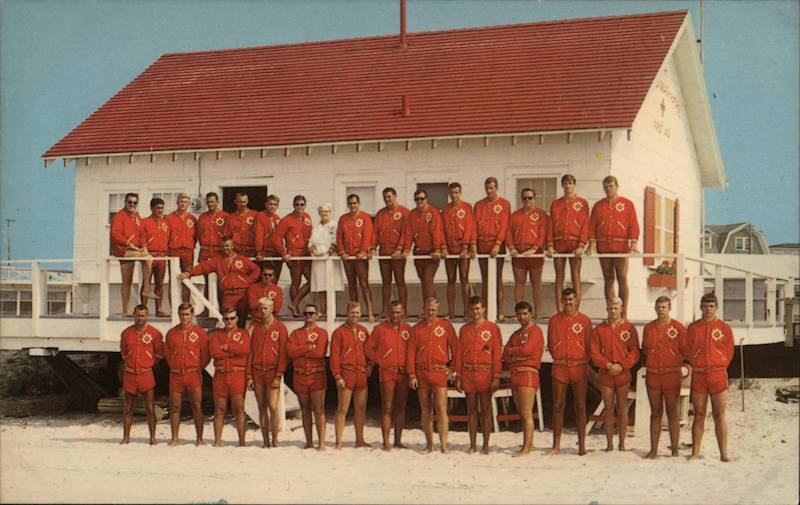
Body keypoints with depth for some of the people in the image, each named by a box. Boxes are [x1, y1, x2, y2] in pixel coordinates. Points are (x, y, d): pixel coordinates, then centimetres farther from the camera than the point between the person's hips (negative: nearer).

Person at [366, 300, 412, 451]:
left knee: (401, 407, 8)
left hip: (404, 373, 3)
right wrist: (379, 362, 0)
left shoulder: (408, 329, 7)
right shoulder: (380, 329, -1)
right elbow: (369, 348, 5)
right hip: (387, 372, -3)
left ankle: (398, 440, 15)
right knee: (387, 408, -4)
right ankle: (386, 442, -4)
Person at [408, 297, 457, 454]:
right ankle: (429, 445, 16)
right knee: (425, 410, 8)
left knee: (441, 409, -9)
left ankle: (444, 445, -8)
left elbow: (455, 347, 7)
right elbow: (411, 353, 4)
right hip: (421, 374, 2)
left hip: (439, 372, -2)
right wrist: (412, 375, -2)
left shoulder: (445, 326, 3)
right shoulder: (416, 329, 7)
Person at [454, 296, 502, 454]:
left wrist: (496, 377, -9)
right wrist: (458, 376, 4)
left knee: (486, 410, 1)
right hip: (468, 374, 3)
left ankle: (486, 445, 6)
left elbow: (497, 353, -3)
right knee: (471, 409, 7)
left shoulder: (492, 328, 0)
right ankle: (472, 445, 11)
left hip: (485, 374, -3)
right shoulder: (464, 329, 10)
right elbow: (459, 353, 10)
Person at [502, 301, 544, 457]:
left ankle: (526, 447, -16)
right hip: (515, 374, 8)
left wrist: (511, 351, 2)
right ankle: (528, 444, 14)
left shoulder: (535, 331, -2)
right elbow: (505, 356, 13)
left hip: (528, 373, -8)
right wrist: (517, 357, -7)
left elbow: (527, 350, -16)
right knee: (521, 413, 9)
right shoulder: (516, 334, 22)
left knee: (526, 413, -12)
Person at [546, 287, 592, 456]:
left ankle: (582, 445, 8)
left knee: (580, 407, 2)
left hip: (579, 367, -1)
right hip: (559, 367, 1)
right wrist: (559, 357, 3)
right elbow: (551, 344, 12)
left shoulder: (584, 320, 3)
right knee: (558, 406, 2)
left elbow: (589, 345, 4)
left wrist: (582, 362, 0)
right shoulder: (554, 320, 7)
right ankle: (556, 445, 6)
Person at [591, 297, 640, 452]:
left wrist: (622, 366, -12)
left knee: (622, 408, 2)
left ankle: (622, 443, 8)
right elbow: (595, 353, 1)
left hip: (623, 374, -1)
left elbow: (634, 352, 0)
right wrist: (608, 365, -12)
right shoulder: (599, 329, 6)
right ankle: (609, 443, 8)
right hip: (605, 375, 1)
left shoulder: (629, 328, 4)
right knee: (609, 408, 4)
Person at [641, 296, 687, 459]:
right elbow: (644, 350, 16)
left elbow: (685, 351, 2)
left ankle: (674, 450, 8)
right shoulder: (648, 328, 7)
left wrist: (676, 365, -3)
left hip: (672, 376, -3)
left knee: (672, 413, 2)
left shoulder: (678, 328, -2)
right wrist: (648, 364, 6)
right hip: (653, 376, 3)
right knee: (655, 413, 8)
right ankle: (653, 450, 11)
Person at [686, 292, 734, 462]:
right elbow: (688, 350, 11)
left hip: (718, 375, -1)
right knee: (699, 415, 5)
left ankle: (724, 453, 1)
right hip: (698, 376, 1)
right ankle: (695, 452, 8)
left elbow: (729, 352, 7)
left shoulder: (724, 328, 2)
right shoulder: (693, 328, 6)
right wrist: (698, 366, 6)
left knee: (719, 416, 0)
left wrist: (718, 368, 6)